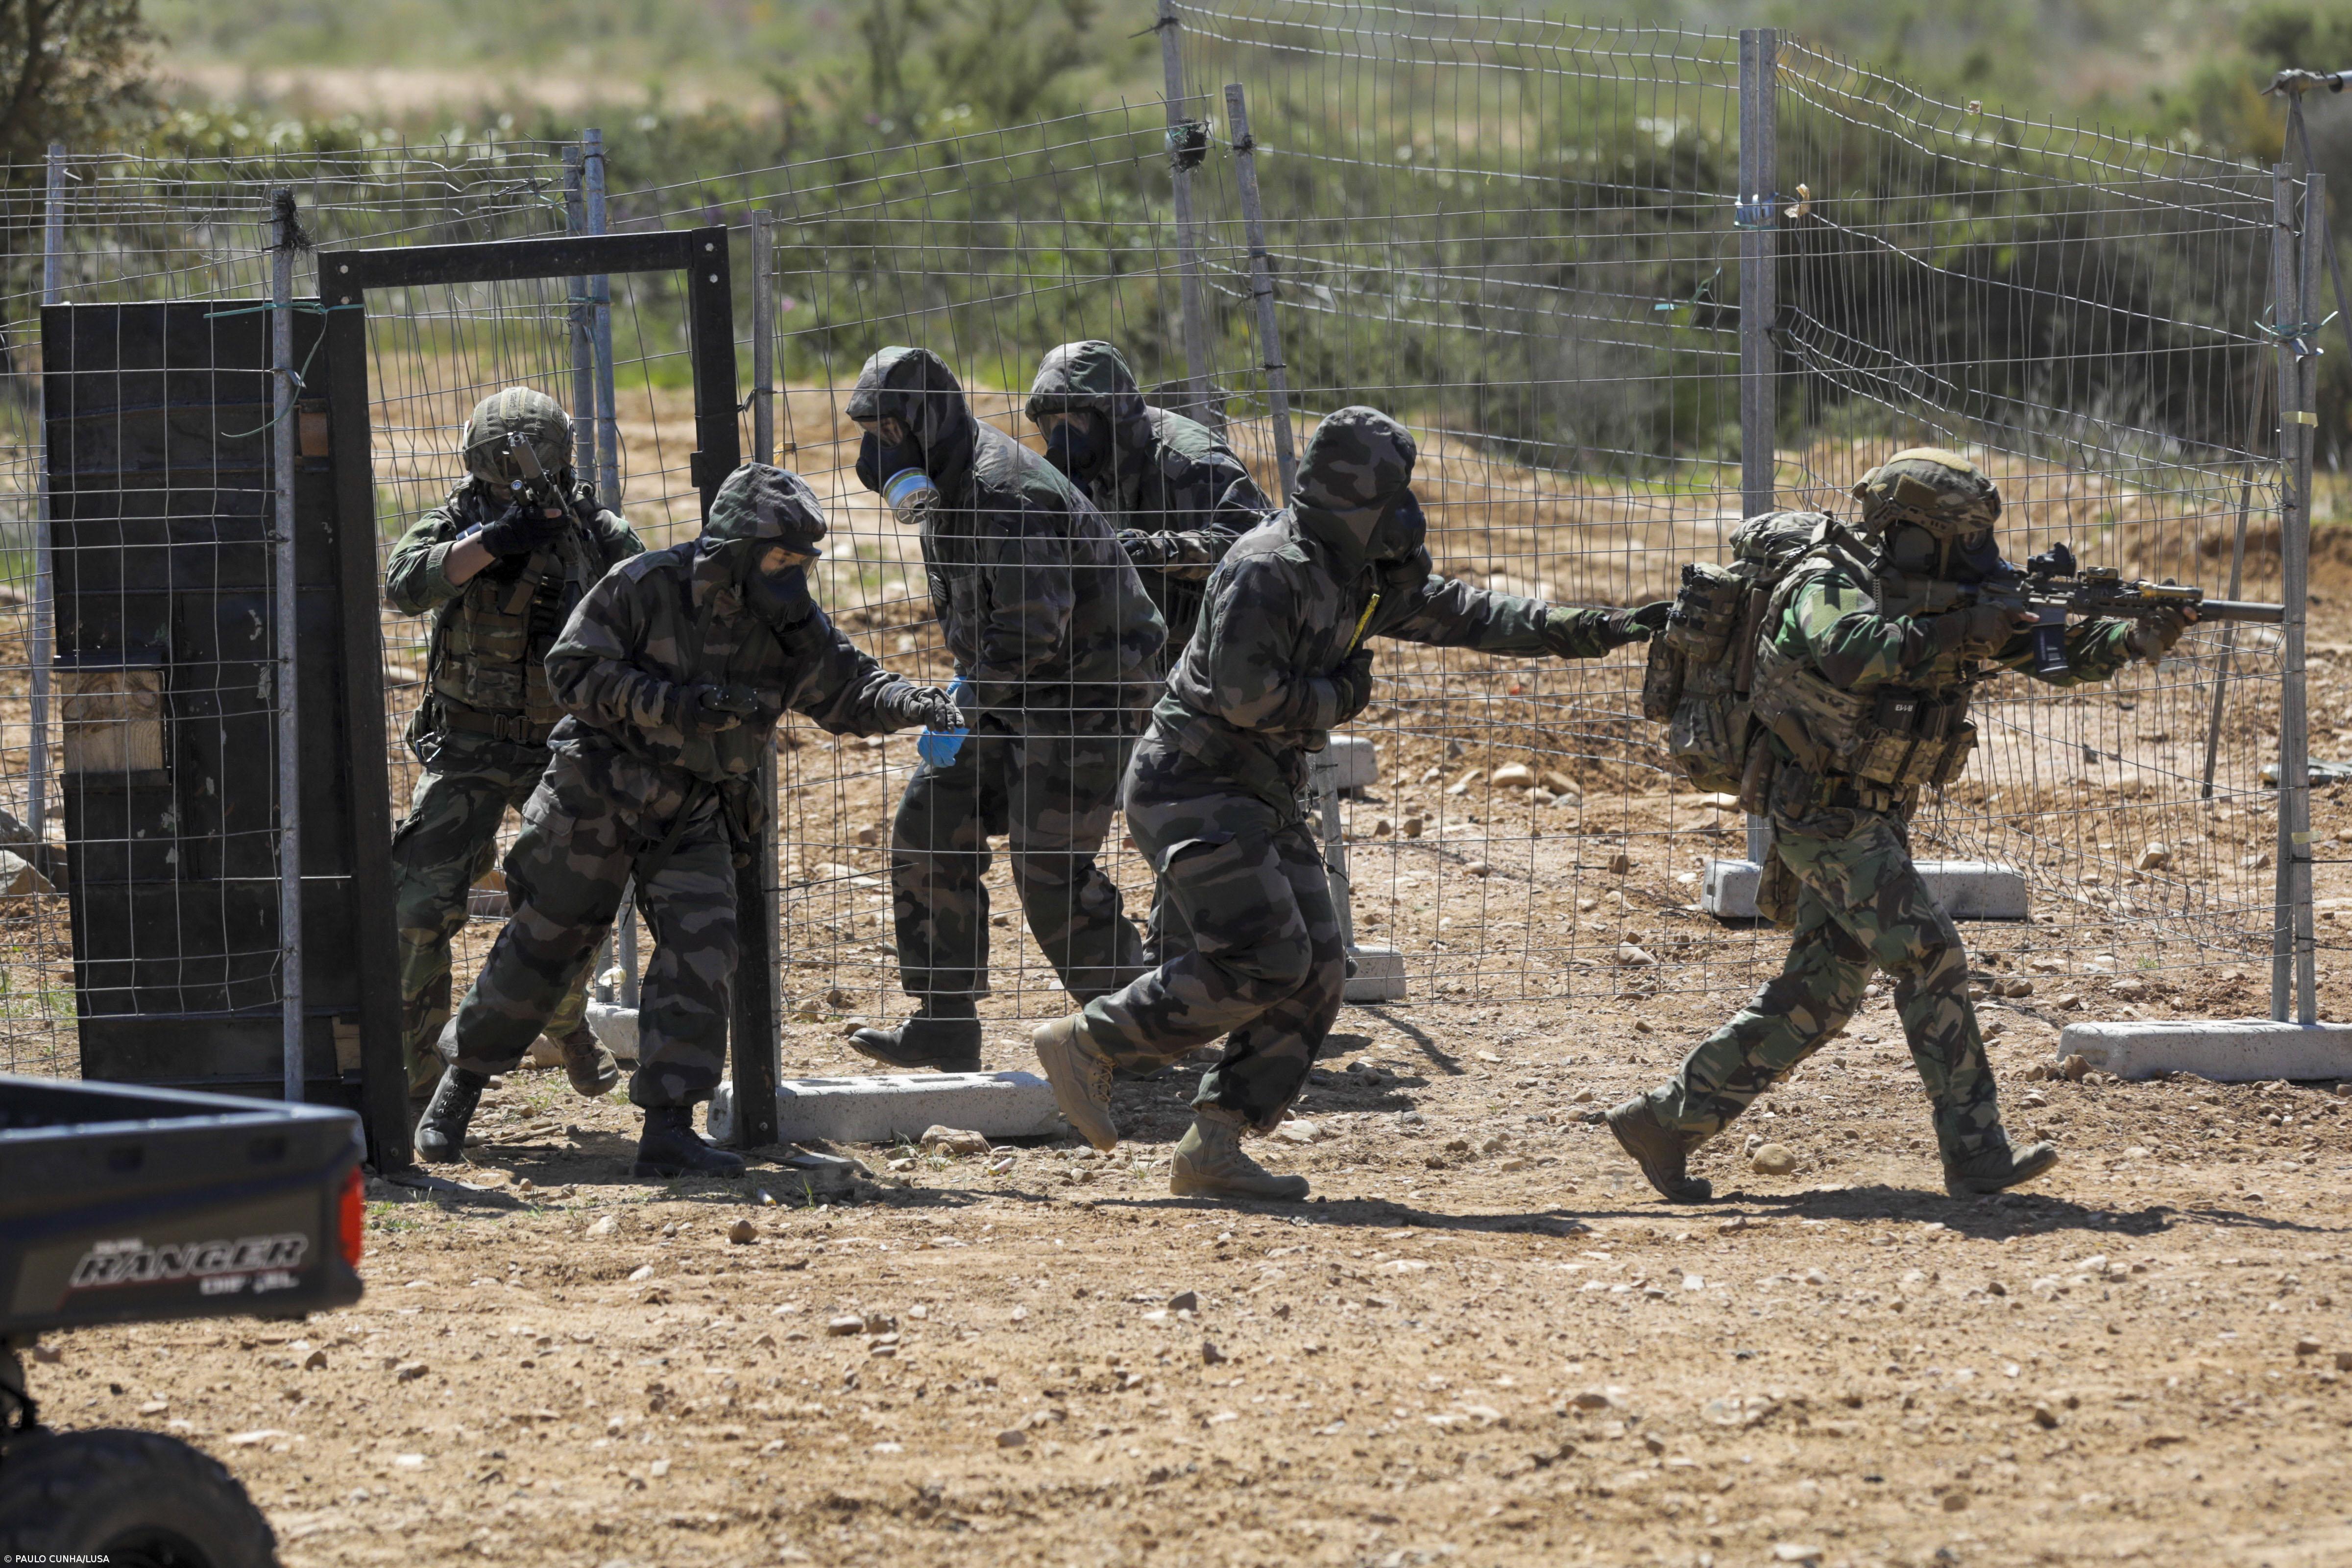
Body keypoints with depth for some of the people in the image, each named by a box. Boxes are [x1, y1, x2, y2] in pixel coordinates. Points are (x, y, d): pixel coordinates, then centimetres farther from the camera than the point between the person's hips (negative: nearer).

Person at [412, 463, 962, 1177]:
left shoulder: (790, 623, -3)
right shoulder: (646, 587, -17)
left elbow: (847, 687, 2)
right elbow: (573, 670, -18)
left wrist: (912, 704, -20)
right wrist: (680, 706, -27)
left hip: (694, 819, 4)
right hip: (597, 797, -4)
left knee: (702, 951, -12)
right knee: (542, 945, 4)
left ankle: (669, 1130, -10)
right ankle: (462, 1082, 24)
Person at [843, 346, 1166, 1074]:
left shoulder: (1005, 491, -24)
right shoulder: (943, 489, 9)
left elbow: (1036, 625, -28)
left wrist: (962, 710, -24)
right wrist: (966, 681, 7)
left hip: (1084, 687, -10)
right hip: (1010, 696, 10)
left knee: (1049, 868, -12)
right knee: (929, 827, 4)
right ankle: (945, 1027, 7)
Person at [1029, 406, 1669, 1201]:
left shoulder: (1359, 577, 11)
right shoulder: (1271, 570, -19)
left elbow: (1463, 616, 16)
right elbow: (1243, 694, -27)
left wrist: (1594, 631, 11)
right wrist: (1338, 696, -11)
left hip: (1259, 800, 10)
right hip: (1196, 791, -10)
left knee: (1314, 975, 2)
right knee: (1264, 962, -19)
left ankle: (1213, 1149, 2)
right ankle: (1086, 1044, -8)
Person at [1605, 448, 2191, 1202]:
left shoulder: (1939, 597, 7)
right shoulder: (1830, 584, -16)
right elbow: (1851, 652, -39)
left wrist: (2135, 640, -11)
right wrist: (1956, 633, -36)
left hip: (1875, 819, 9)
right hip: (1823, 815, -9)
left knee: (1817, 994, 9)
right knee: (1928, 956, -15)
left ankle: (1666, 1118, 15)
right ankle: (1977, 1154, -14)